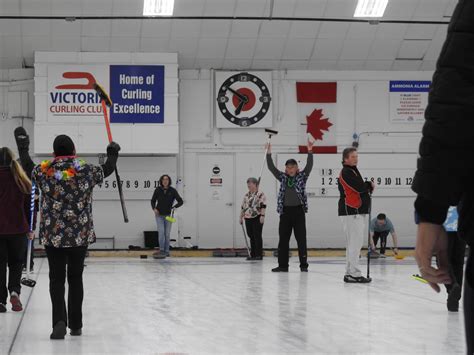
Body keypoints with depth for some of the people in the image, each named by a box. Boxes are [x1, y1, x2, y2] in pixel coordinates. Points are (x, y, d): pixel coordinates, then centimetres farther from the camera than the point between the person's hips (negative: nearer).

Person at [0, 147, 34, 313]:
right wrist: (30, 228, 13)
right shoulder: (22, 180, -1)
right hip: (18, 229, 1)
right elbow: (29, 206, 4)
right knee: (16, 262, 14)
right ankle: (14, 291, -8)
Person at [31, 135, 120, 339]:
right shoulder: (87, 171, -6)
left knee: (56, 278, 5)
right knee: (75, 278, 13)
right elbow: (107, 169, 13)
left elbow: (28, 171, 16)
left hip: (52, 235, -1)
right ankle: (75, 324, 19)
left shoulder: (42, 171, -7)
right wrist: (113, 152, 35)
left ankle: (59, 320, -15)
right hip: (81, 235, 1)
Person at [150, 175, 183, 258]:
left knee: (167, 234, 3)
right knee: (161, 232, -12)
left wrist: (174, 207, -21)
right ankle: (162, 250, -9)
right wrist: (154, 208, -10)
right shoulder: (158, 190, -5)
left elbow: (180, 201, -6)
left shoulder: (172, 191, -8)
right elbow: (153, 201, 8)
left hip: (168, 215, 0)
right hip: (159, 215, 0)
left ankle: (166, 251, 12)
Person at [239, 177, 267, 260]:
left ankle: (259, 255, -3)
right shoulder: (246, 195, 16)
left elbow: (263, 206, -13)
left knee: (257, 236, -6)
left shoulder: (260, 194, -6)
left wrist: (262, 216, -22)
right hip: (248, 218, 7)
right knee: (251, 237, 8)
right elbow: (243, 207, 19)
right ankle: (253, 254, 12)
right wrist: (241, 217, 16)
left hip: (257, 218, -7)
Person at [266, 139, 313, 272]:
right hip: (285, 211, 3)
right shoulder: (283, 177, 10)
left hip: (298, 211, -3)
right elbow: (271, 167, 4)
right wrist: (269, 153, -6)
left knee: (301, 238, -1)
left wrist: (310, 151, -20)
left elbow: (309, 166, -9)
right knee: (283, 239, 4)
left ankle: (303, 265, 4)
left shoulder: (302, 177, 4)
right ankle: (283, 265, 9)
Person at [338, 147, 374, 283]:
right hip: (351, 212, -11)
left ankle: (350, 273, 17)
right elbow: (360, 187, -21)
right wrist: (370, 185, 0)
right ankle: (354, 274, -12)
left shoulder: (353, 171, 22)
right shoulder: (346, 172, -11)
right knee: (355, 243, -12)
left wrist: (367, 187, -2)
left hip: (358, 212, 11)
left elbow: (361, 188, 20)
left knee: (354, 244, 12)